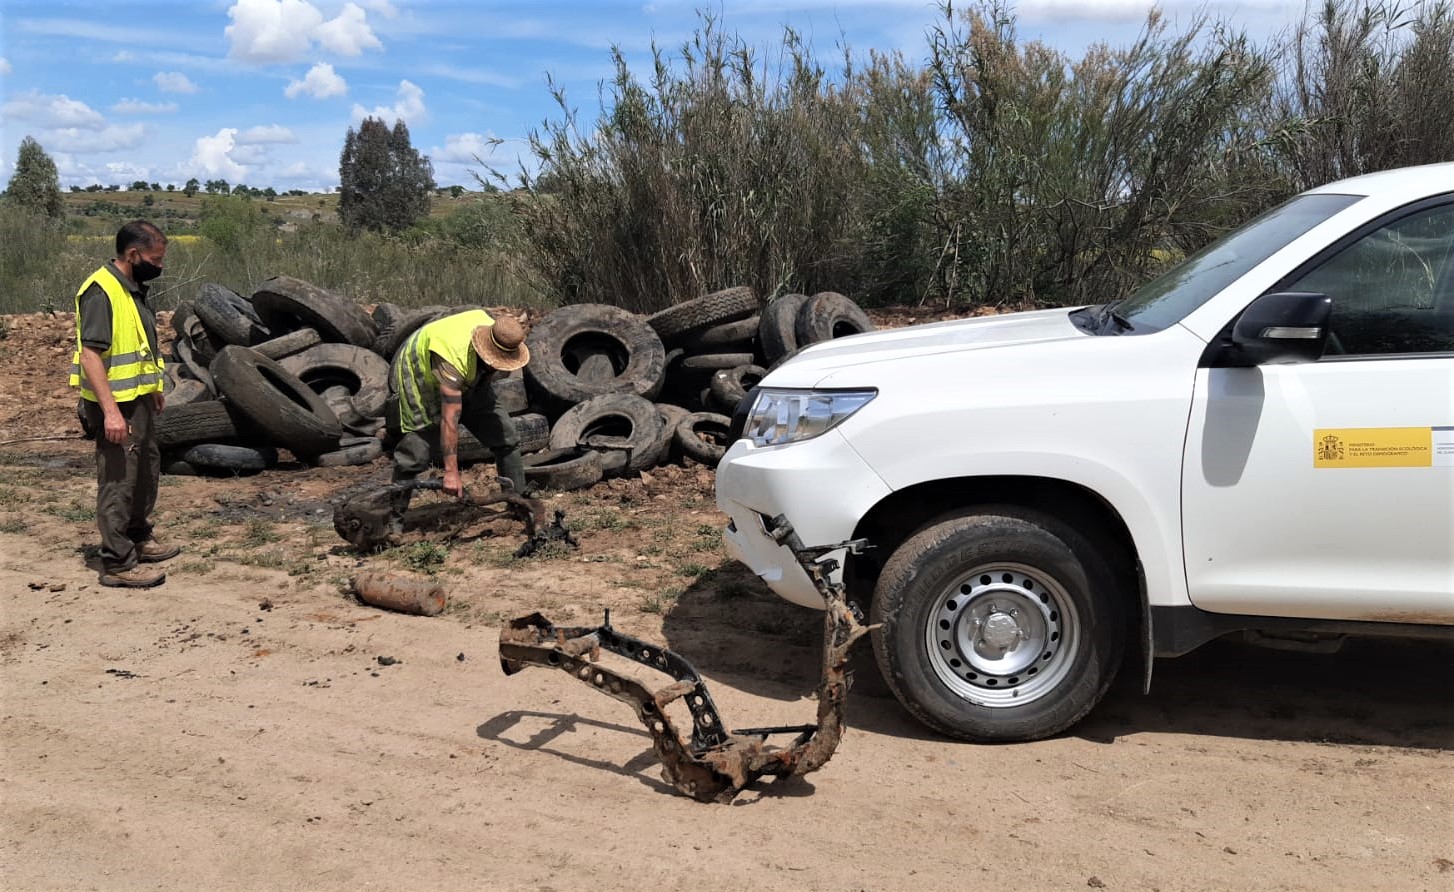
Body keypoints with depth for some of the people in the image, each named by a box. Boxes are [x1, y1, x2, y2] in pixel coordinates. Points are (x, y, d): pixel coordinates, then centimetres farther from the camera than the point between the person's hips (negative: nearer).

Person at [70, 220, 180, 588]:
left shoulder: (132, 288, 10)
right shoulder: (100, 291, -20)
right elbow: (89, 355, -25)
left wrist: (153, 388, 27)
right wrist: (111, 411, -29)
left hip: (139, 401, 10)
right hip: (115, 408, -10)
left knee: (146, 471, 21)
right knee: (118, 482, -4)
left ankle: (139, 537, 37)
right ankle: (117, 563, 4)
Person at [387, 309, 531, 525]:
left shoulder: (503, 341, -22)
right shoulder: (453, 360, -43)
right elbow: (450, 419, -44)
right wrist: (451, 472, -43)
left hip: (467, 380, 7)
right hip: (420, 376, -6)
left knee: (506, 438, -2)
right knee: (416, 451, -14)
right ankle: (394, 517, 3)